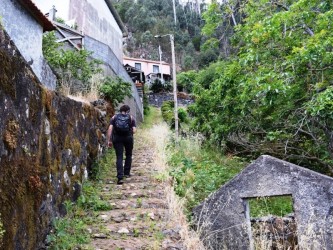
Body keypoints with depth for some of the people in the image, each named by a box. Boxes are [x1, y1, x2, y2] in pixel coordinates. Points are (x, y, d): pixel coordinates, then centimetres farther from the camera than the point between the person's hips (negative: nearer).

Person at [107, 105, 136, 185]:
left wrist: (109, 140, -3)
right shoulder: (131, 118, 7)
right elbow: (134, 130, -2)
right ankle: (126, 173, 28)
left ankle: (120, 177, -10)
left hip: (117, 138, 0)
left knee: (119, 157, 0)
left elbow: (110, 128, -3)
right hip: (128, 138, 0)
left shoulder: (114, 117, 9)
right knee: (128, 155, 21)